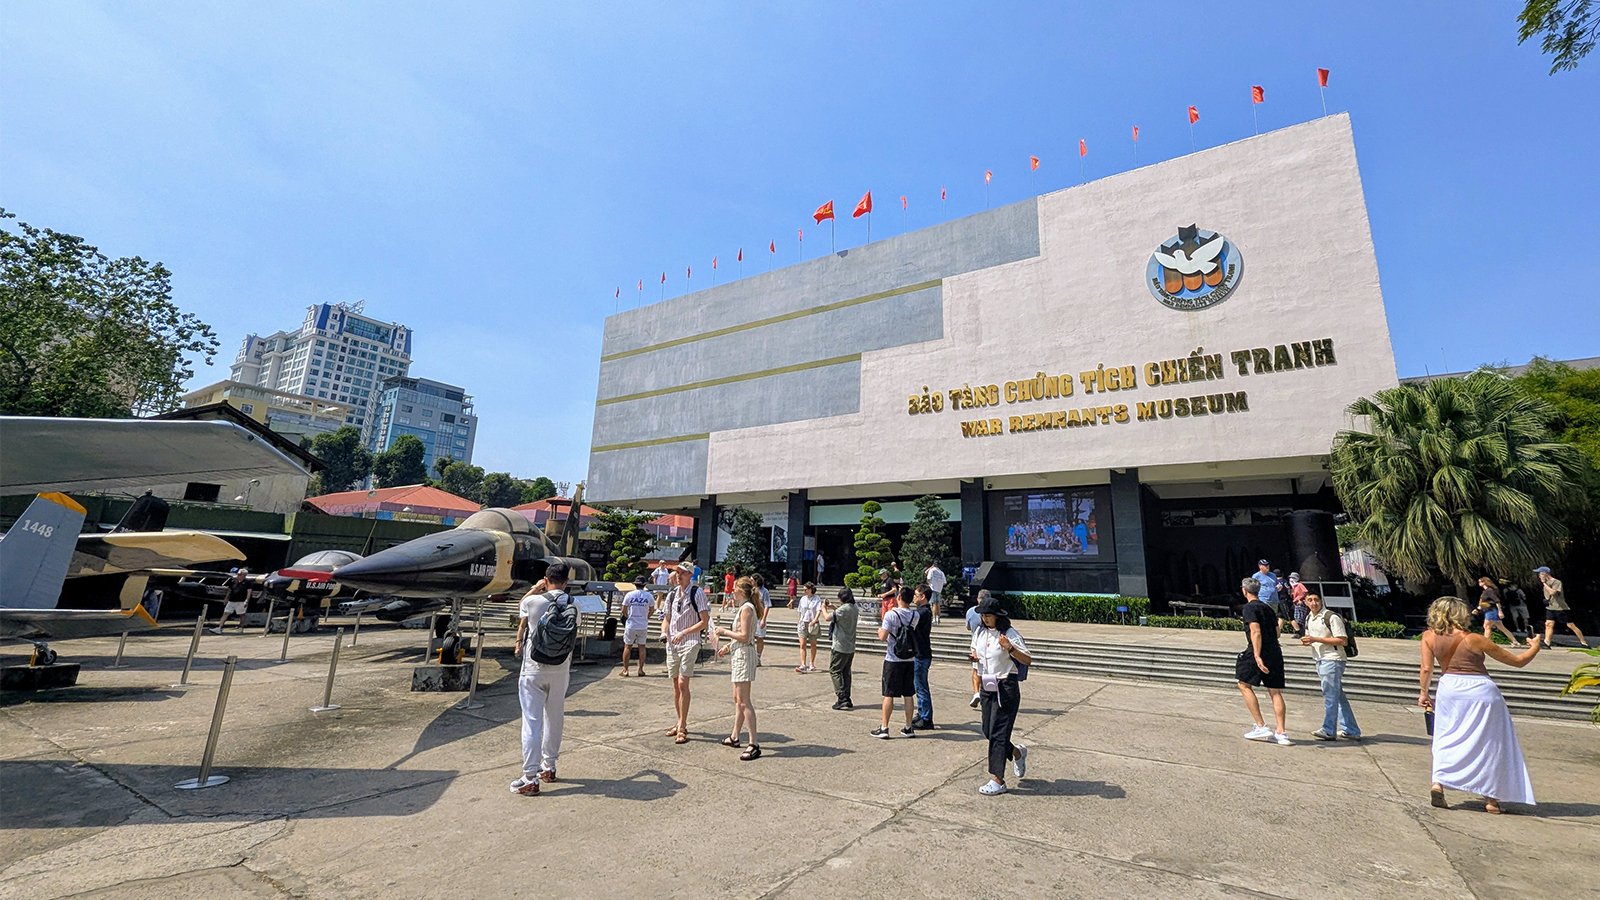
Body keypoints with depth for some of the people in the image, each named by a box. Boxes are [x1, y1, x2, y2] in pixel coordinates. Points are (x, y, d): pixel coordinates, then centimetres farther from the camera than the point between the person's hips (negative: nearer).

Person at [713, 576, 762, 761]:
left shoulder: (746, 608, -16)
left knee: (744, 701, -10)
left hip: (744, 655, -11)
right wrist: (728, 646, 14)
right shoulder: (745, 607, 15)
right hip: (740, 655, 11)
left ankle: (754, 745, -8)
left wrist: (725, 631, -12)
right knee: (738, 698, 19)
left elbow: (744, 636, -22)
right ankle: (735, 737, 31)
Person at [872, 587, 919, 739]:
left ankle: (884, 728, 7)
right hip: (910, 659, 4)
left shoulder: (891, 614, -14)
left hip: (893, 659, -4)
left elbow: (883, 637, -17)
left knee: (889, 694, 2)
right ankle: (909, 728, 18)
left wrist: (879, 629, 4)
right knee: (908, 695, 11)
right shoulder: (915, 616, 1)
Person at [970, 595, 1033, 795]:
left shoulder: (1009, 634, -16)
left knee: (997, 733, -4)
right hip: (987, 686, 7)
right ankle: (1017, 753, 39)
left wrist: (1010, 648, -34)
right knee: (988, 731, 12)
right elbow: (976, 652, 19)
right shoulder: (980, 632, 4)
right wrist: (974, 657, -4)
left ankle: (998, 781, 6)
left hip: (1006, 687, -7)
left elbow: (1028, 660, -18)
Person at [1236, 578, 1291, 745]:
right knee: (1275, 691, 7)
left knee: (1244, 685, 3)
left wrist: (1257, 656, -21)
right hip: (1275, 653, 8)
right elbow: (1276, 632, 20)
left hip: (1258, 653, -8)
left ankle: (1261, 727, -1)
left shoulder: (1250, 608, -8)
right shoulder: (1268, 608, 16)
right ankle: (1281, 733, 6)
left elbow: (1256, 632, -17)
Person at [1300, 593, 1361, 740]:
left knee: (1330, 695, -5)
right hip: (1320, 660, 8)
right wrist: (1307, 642, 1)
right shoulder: (1309, 618, 12)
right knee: (1338, 696, 15)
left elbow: (1343, 641, -17)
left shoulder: (1331, 617, -14)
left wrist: (1316, 639, -21)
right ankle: (1351, 730, 24)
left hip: (1333, 660, -8)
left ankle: (1329, 730, 1)